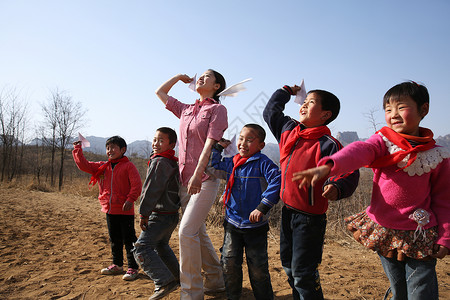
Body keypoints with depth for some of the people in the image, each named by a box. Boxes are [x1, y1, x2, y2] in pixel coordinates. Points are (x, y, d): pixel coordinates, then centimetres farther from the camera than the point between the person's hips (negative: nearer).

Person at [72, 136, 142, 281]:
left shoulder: (128, 166, -8)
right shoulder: (102, 167, 10)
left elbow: (136, 184, -14)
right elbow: (83, 165, 10)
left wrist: (130, 199, -23)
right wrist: (77, 149, 6)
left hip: (125, 210, -6)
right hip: (109, 210, 7)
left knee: (129, 240, 1)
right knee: (114, 240, 18)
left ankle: (132, 268, 11)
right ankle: (117, 265, 33)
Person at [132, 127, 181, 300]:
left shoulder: (159, 162, -16)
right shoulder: (174, 163, 13)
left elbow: (151, 190, -20)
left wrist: (144, 214, -14)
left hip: (161, 216, -10)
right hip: (173, 215, 10)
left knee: (141, 248, -11)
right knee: (161, 246, 26)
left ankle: (164, 282, -15)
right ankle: (177, 277, 37)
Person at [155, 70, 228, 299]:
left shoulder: (217, 109, -1)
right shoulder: (186, 110, 16)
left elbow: (210, 142, -15)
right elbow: (160, 92, 30)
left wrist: (198, 174, -24)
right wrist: (179, 77, 29)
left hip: (205, 179, -7)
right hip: (184, 181, 7)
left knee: (187, 231, -14)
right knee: (198, 233, 13)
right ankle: (216, 281, 29)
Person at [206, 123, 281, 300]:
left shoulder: (262, 163, -11)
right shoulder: (231, 163, 6)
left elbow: (277, 182, -22)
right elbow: (212, 168, 16)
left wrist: (262, 207, -26)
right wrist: (218, 147, 10)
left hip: (256, 225, -4)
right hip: (232, 223, 5)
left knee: (258, 269, 9)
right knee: (229, 265, 10)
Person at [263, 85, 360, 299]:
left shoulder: (327, 144, -16)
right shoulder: (288, 130, 5)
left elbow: (349, 173, -23)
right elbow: (270, 112, 21)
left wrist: (336, 188, -42)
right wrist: (286, 92, 23)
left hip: (310, 217, -7)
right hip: (287, 211, 8)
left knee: (303, 273, 1)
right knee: (289, 267, 20)